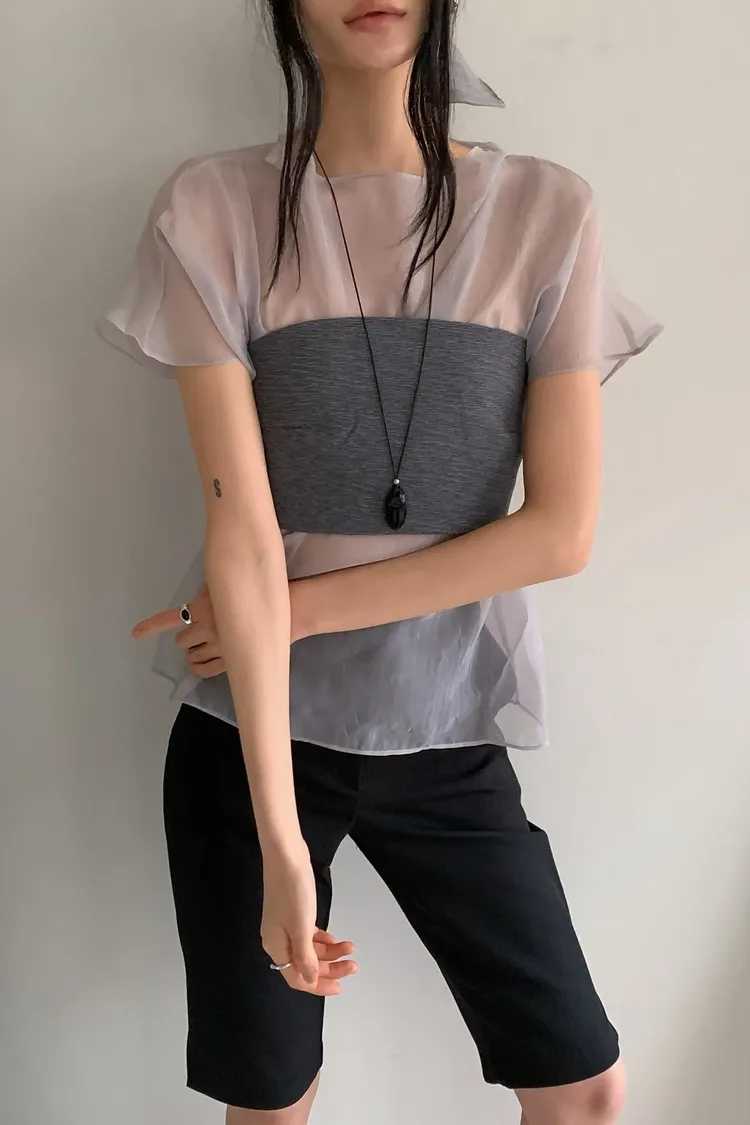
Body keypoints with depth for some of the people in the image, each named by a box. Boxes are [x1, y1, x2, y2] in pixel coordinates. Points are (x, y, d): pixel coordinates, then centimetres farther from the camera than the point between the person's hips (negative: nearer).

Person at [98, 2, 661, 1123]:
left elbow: (561, 531, -8)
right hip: (249, 731, -1)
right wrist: (280, 839, -21)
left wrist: (300, 608, -13)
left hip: (451, 739, 1)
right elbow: (241, 525, -16)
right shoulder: (214, 211, -8)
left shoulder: (548, 213, -4)